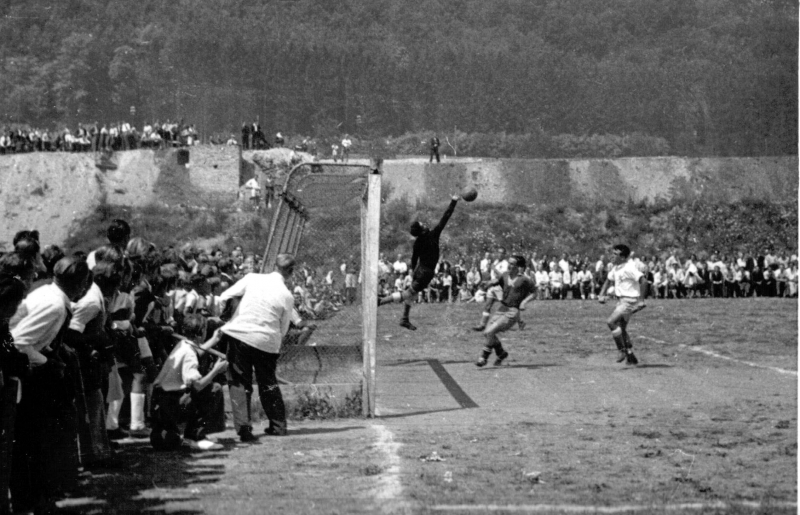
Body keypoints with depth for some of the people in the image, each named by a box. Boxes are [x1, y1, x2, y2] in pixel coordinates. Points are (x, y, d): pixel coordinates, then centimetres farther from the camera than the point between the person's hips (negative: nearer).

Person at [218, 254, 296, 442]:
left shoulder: (252, 278, 0)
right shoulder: (287, 296, -2)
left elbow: (223, 297, 2)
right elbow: (283, 329, 4)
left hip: (240, 333, 0)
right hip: (267, 341, 1)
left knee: (239, 382, 5)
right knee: (268, 383, 19)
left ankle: (243, 426, -6)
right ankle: (278, 425, 25)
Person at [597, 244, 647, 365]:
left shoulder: (629, 268, -19)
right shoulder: (616, 267, 10)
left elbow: (643, 281, -27)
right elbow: (609, 280, 23)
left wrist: (641, 300, -27)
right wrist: (602, 294, 8)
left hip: (629, 300, -10)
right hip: (621, 300, 10)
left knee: (611, 322, -19)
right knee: (621, 329, 13)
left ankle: (623, 351, -10)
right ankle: (631, 358, 20)